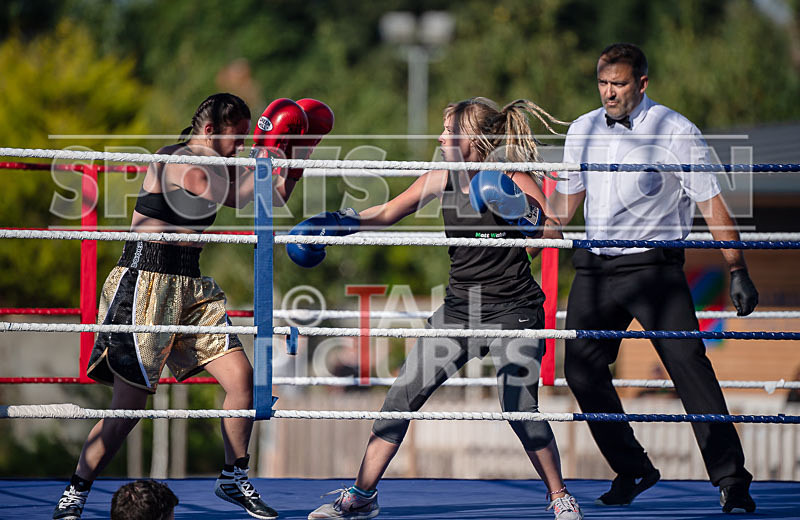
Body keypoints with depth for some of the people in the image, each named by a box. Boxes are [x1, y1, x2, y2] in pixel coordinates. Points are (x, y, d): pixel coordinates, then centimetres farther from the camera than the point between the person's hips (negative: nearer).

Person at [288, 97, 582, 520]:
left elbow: (556, 236, -15)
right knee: (403, 394, -2)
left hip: (513, 310, -5)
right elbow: (387, 213, 12)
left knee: (519, 408, -16)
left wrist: (527, 217, -33)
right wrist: (334, 225, 1)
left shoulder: (514, 181, -11)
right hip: (460, 307, 5)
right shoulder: (442, 180, 2)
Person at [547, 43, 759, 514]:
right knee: (581, 369, 0)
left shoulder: (676, 133, -6)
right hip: (595, 267, 5)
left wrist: (738, 272, -11)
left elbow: (713, 205, -6)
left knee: (688, 364, -16)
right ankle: (632, 471, 16)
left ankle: (731, 479, -14)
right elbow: (566, 197, 23)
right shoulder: (582, 131, 9)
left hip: (654, 265, -5)